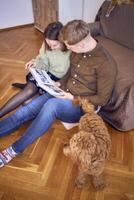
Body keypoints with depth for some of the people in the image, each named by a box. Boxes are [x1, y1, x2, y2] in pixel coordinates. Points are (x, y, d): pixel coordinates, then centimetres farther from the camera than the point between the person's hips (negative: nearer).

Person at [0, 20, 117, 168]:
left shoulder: (105, 64, -21)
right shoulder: (76, 51, -1)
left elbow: (102, 99, -15)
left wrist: (74, 98, -17)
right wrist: (60, 83, 0)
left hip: (82, 106, -7)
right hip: (64, 93, 7)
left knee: (51, 105, -36)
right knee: (26, 110, -12)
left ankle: (15, 150, -22)